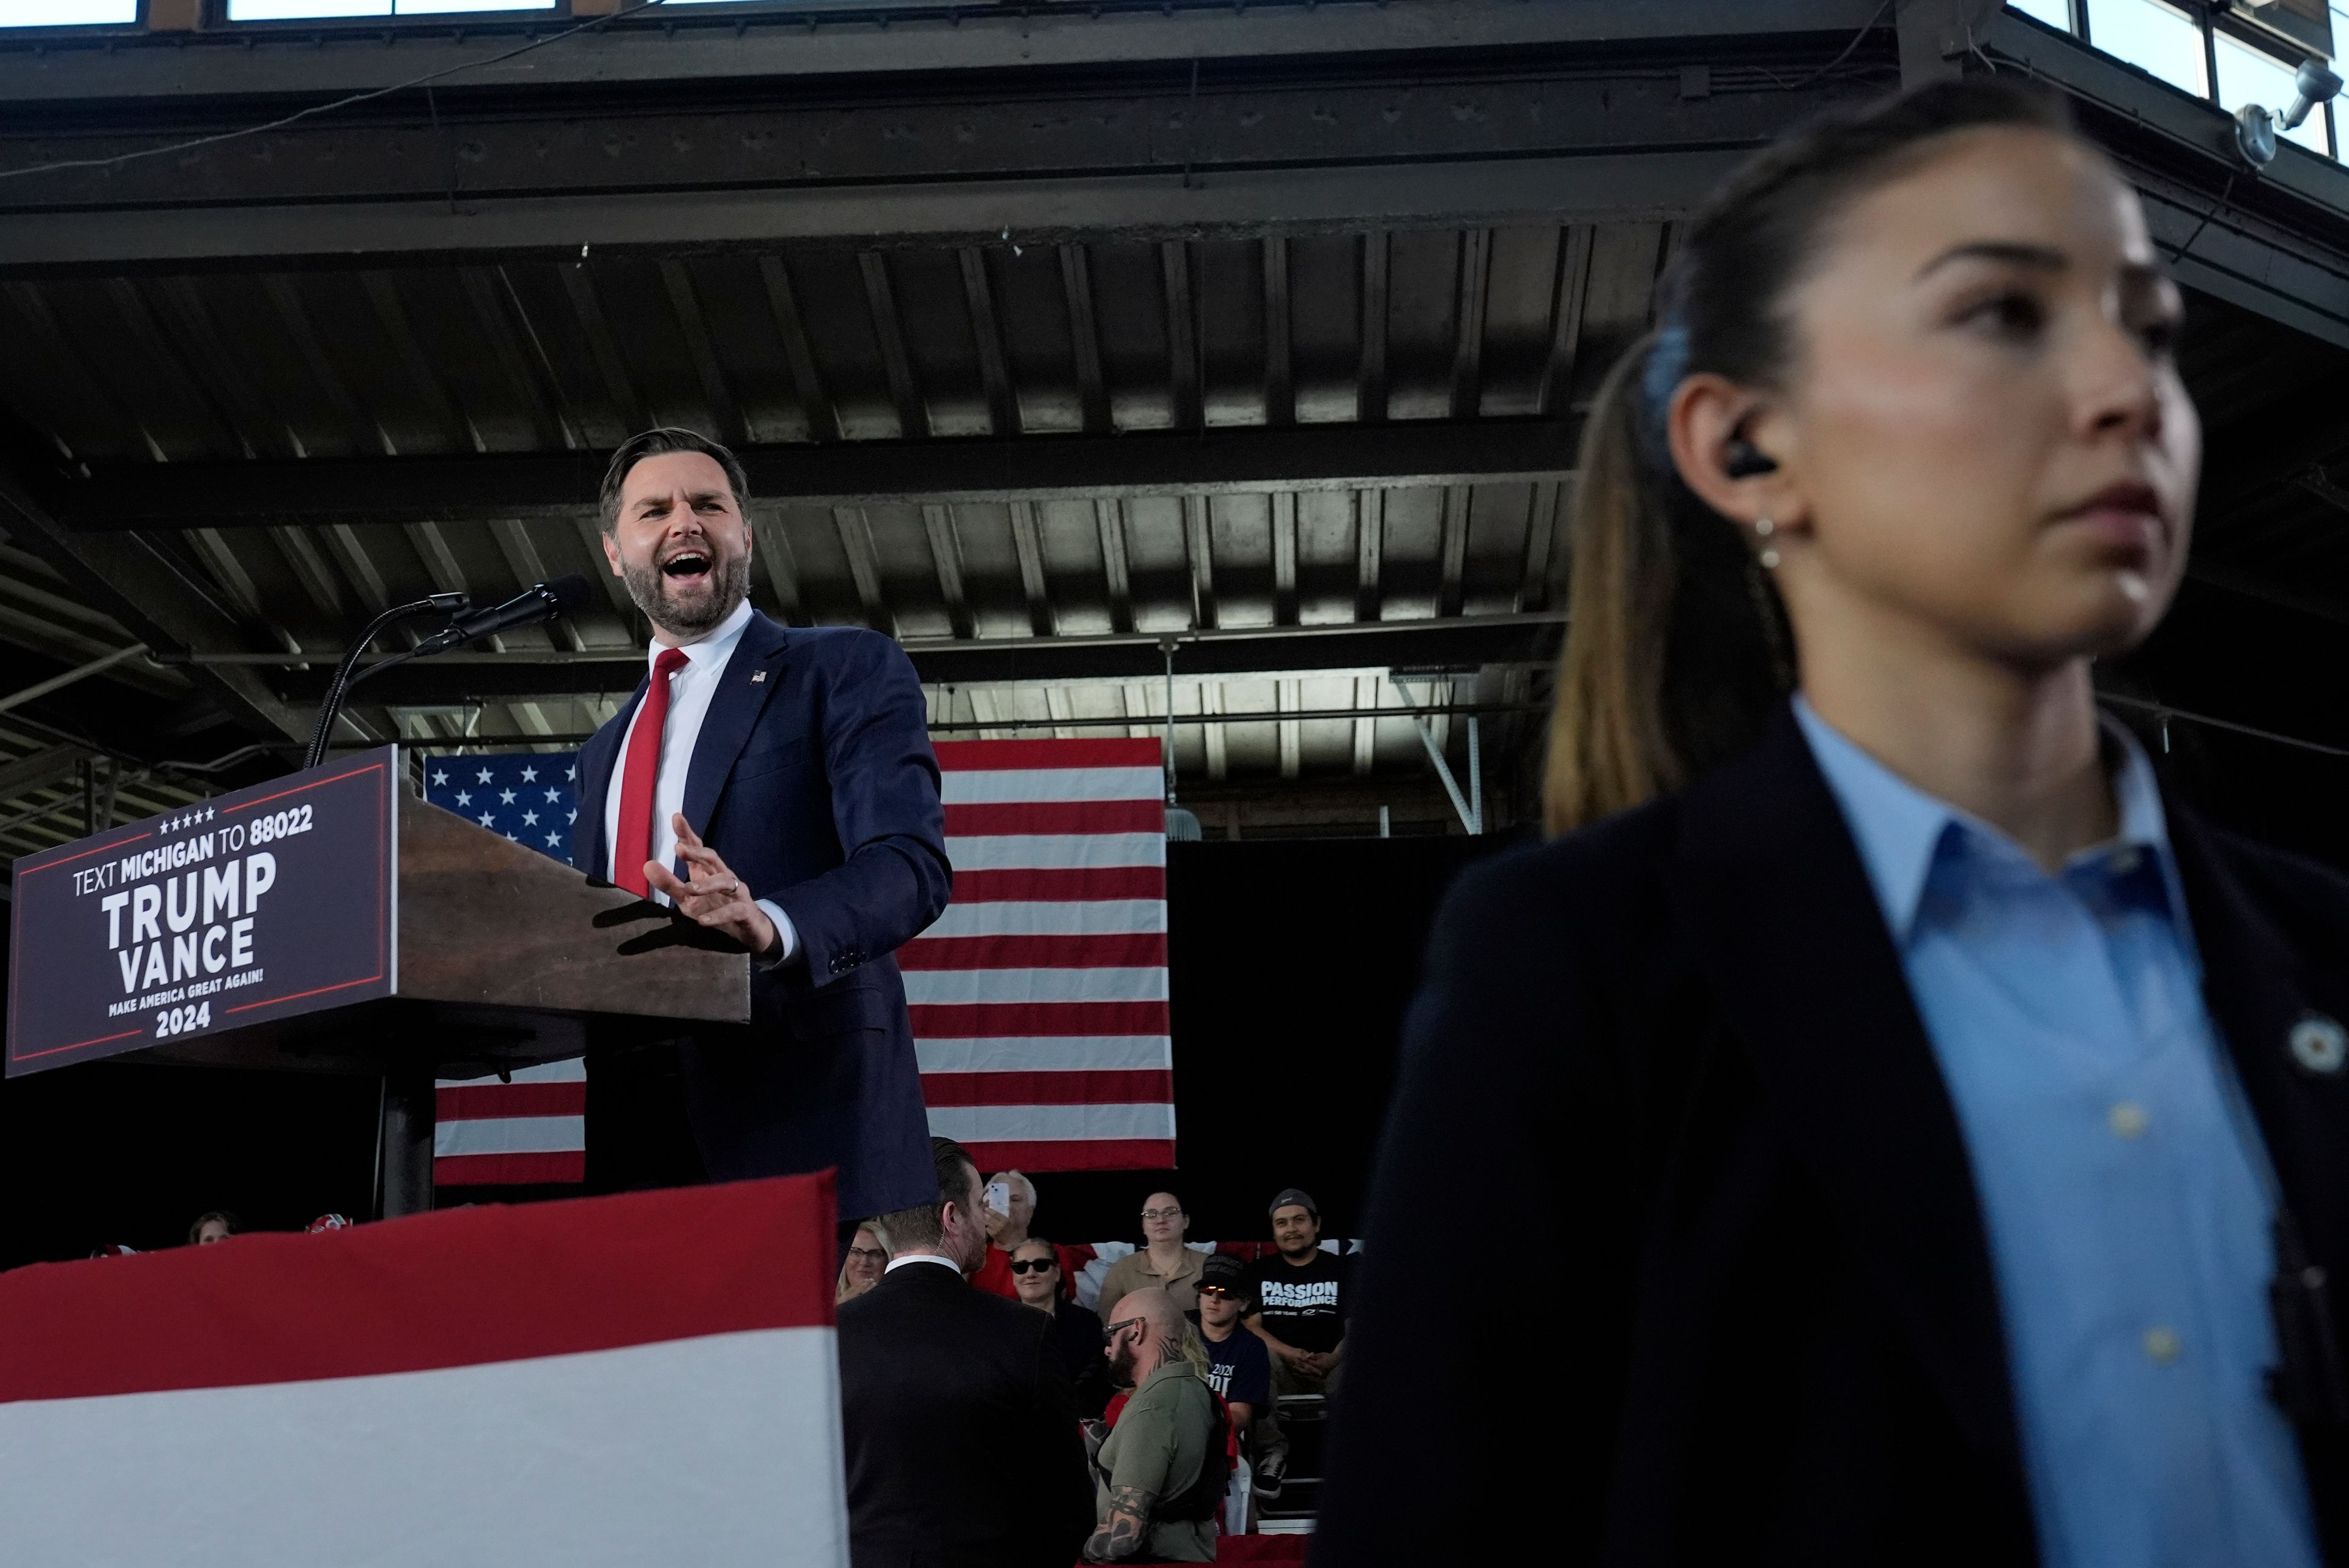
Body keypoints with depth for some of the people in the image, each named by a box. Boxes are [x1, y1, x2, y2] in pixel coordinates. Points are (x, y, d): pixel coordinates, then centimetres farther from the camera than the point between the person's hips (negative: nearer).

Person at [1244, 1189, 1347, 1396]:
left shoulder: (1342, 1269, 15)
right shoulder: (1259, 1271, 19)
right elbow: (1250, 1324, 6)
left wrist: (1334, 1359, -19)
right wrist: (1289, 1354, -14)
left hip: (1329, 1371, -1)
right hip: (1278, 1369, 1)